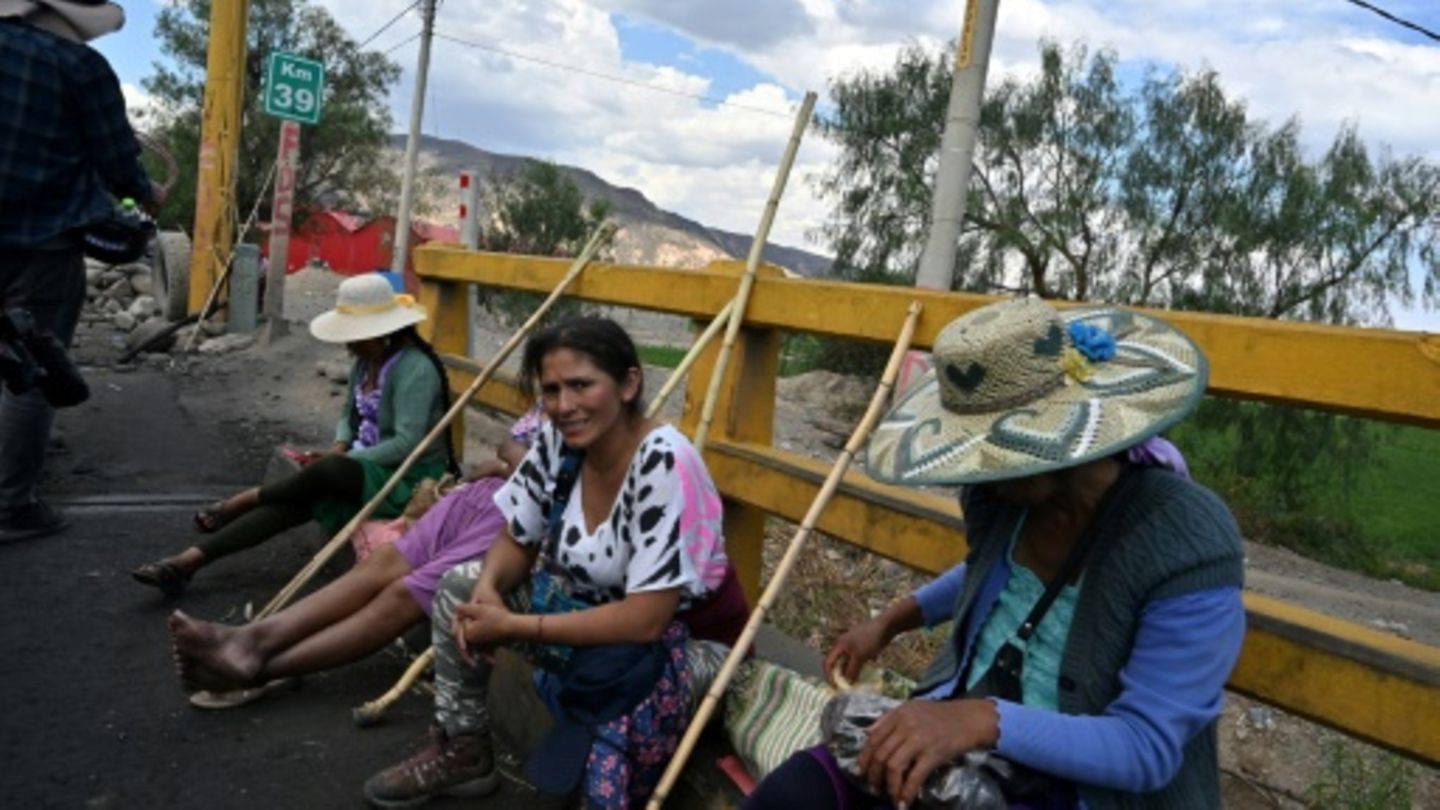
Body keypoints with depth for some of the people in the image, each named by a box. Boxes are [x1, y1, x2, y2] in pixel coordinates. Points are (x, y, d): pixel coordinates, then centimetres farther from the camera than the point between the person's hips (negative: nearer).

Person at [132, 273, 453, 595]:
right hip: (367, 464, 8)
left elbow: (406, 443, -25)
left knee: (325, 472, -30)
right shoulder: (365, 363, 8)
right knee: (295, 500, -16)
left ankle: (243, 501, -2)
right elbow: (349, 416, 18)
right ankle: (189, 560, -23)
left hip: (410, 477, -8)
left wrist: (339, 460, -21)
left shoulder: (414, 369, -20)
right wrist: (340, 448, -4)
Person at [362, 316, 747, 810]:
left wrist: (513, 627, -27)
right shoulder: (557, 444, -9)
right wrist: (488, 588, -19)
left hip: (683, 644, -7)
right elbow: (516, 541, 5)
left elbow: (645, 620, -32)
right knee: (460, 588, -1)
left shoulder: (664, 463, -30)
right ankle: (461, 751, 14)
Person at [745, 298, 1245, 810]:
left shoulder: (1190, 550, -22)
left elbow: (1148, 747, -22)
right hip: (957, 732, 6)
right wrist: (892, 620, 14)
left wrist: (985, 720, -34)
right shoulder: (1008, 493, -4)